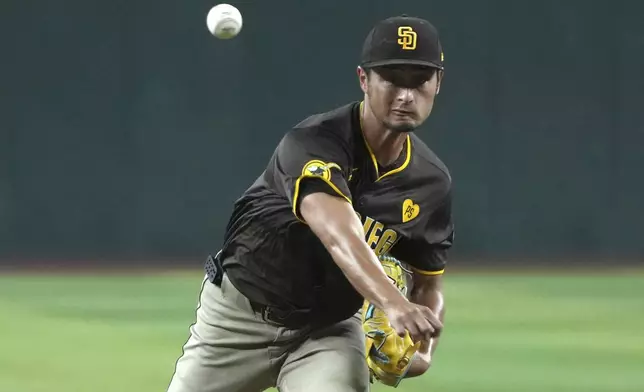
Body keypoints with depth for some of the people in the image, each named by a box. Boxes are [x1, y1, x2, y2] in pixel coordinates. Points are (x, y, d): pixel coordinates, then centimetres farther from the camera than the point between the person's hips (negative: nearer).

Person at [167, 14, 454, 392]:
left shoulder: (432, 183, -7)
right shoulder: (314, 143, -26)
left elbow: (428, 284, 5)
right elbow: (339, 236, -44)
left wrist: (423, 348, -17)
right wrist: (392, 303, -61)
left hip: (331, 329, 2)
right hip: (241, 317, -2)